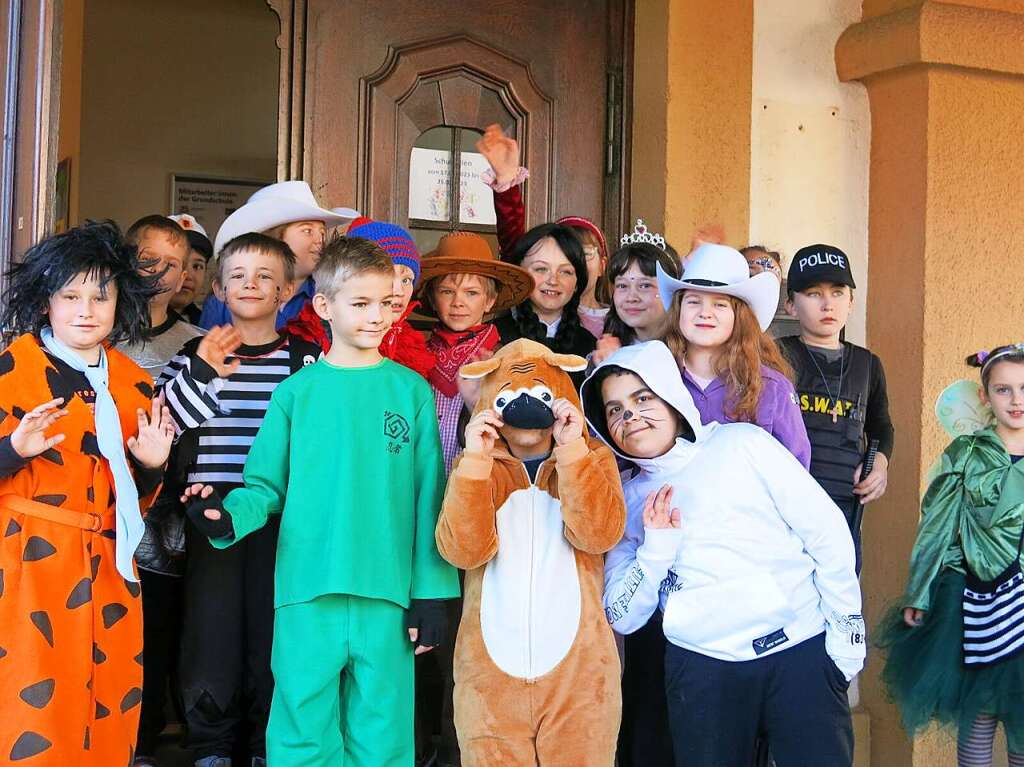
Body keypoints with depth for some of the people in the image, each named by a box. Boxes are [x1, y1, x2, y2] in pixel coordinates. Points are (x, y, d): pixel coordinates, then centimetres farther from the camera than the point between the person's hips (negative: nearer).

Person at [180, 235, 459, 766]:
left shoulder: (412, 391, 4)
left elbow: (427, 499, 3)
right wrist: (227, 518, -16)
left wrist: (430, 593, 0)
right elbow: (266, 485, 5)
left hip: (387, 595, 0)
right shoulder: (297, 392, 4)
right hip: (308, 592, 0)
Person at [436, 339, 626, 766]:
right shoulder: (474, 466, 7)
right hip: (490, 668, 1)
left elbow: (598, 535, -12)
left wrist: (572, 451, -17)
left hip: (578, 667, 0)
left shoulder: (593, 460, 7)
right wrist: (475, 460, -17)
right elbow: (463, 550, -10)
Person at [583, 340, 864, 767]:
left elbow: (826, 531, 1)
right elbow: (622, 618, 6)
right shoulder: (629, 501, 10)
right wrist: (656, 547, -8)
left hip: (803, 647, -2)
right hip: (704, 667, 2)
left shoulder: (741, 443, 2)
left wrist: (847, 628, -3)